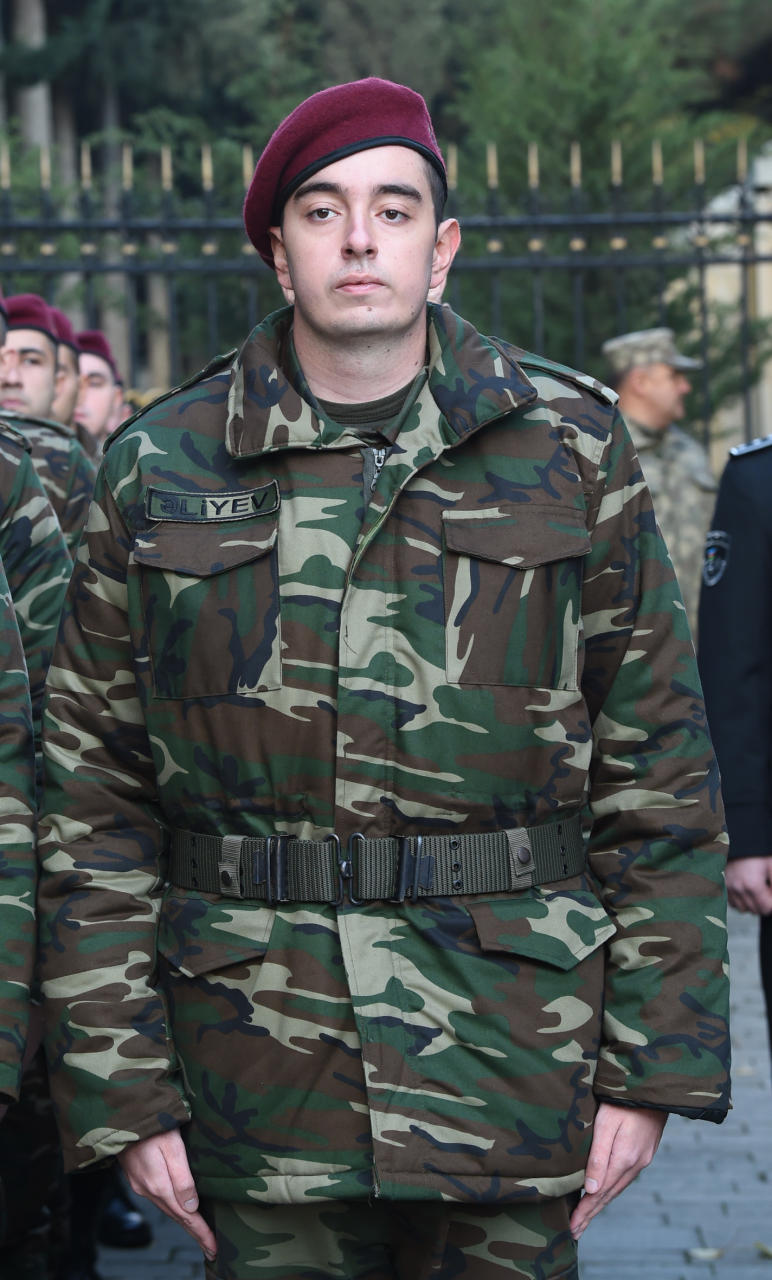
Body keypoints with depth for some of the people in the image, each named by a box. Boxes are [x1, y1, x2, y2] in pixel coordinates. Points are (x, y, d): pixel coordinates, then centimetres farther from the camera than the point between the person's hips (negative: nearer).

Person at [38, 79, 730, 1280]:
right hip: (259, 1083, 0)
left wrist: (653, 1064, -1)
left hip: (512, 1071, 0)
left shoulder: (570, 452, 2)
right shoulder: (161, 471, 3)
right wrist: (121, 1091, -2)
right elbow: (95, 795, 3)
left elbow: (660, 772, 3)